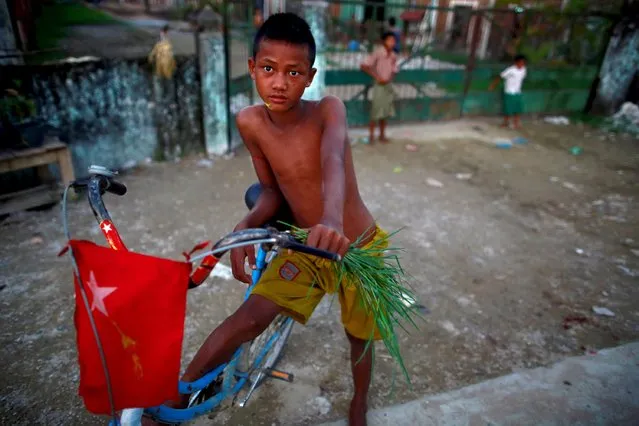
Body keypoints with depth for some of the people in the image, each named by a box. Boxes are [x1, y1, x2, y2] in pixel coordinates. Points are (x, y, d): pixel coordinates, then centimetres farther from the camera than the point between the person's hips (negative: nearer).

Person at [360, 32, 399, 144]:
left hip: (388, 86, 6)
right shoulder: (378, 53, -14)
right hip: (379, 85, -5)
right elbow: (364, 66, -17)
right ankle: (371, 135, 8)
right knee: (375, 112, -4)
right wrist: (377, 77, -17)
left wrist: (389, 79, -6)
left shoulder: (393, 56, 4)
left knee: (385, 112, 10)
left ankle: (382, 135, 22)